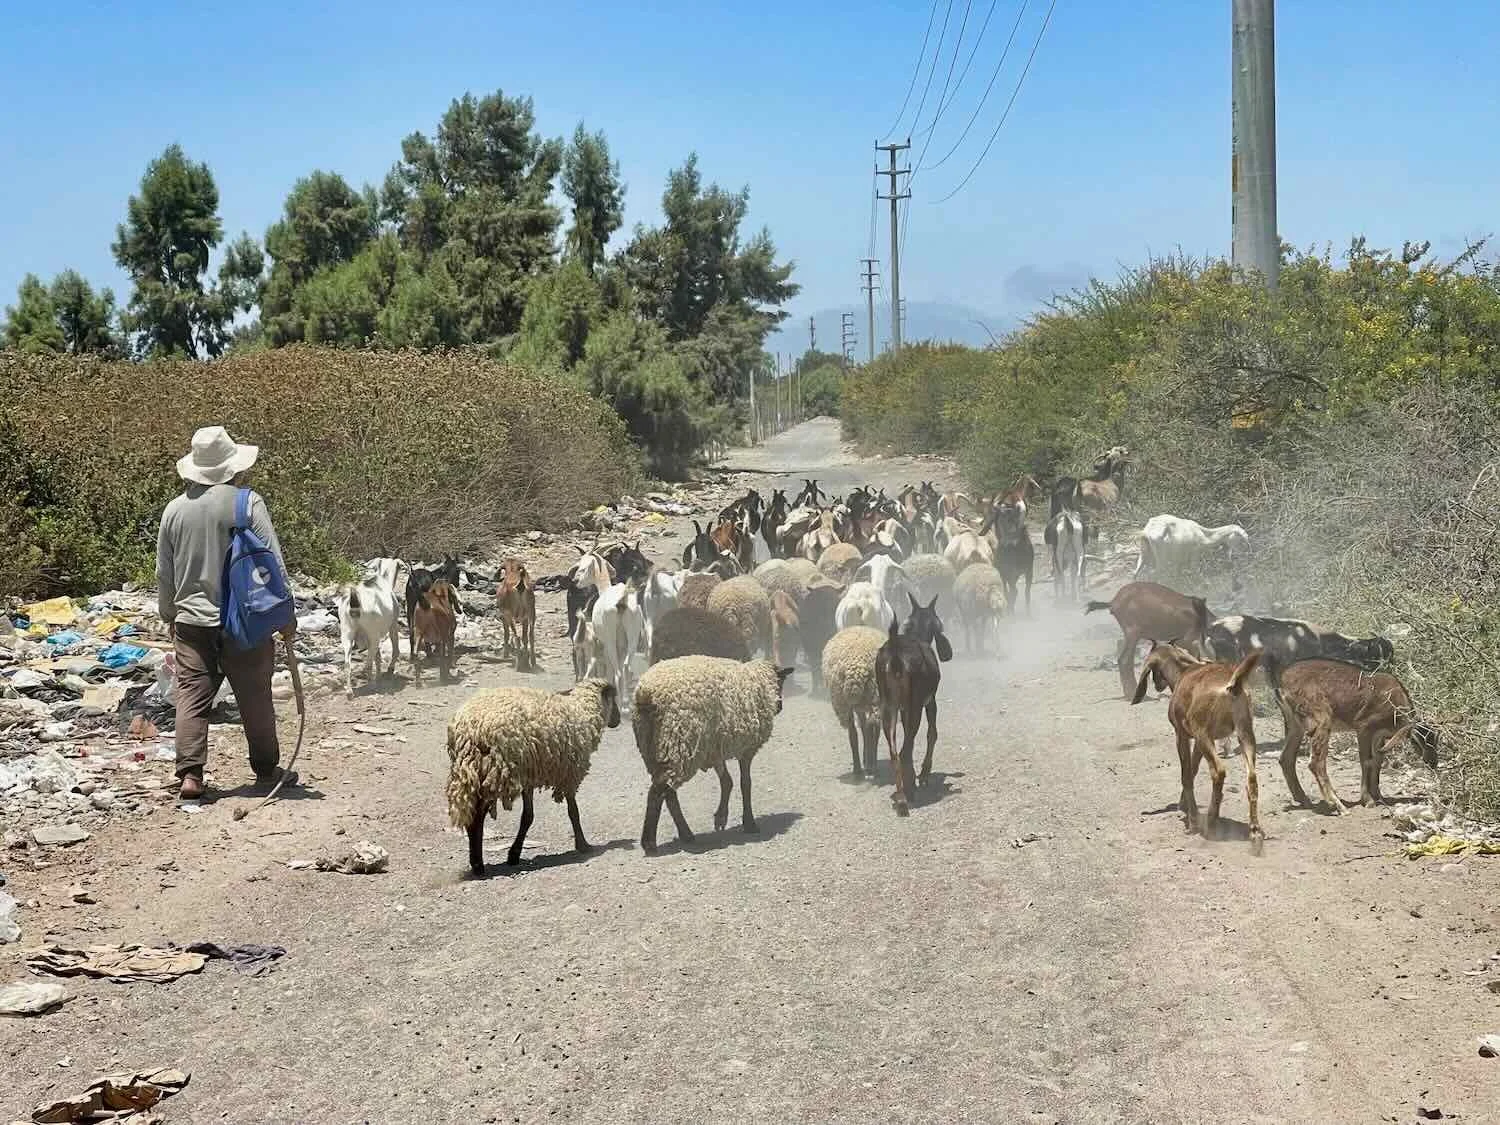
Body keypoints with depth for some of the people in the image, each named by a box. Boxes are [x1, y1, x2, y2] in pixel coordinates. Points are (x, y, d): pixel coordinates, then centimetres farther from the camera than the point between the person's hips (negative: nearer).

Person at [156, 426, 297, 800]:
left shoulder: (175, 509, 4)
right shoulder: (248, 502, -9)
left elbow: (164, 573, 12)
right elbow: (273, 563, -9)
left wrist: (169, 616, 26)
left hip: (191, 620, 3)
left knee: (192, 698, 3)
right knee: (255, 698, 9)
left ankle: (190, 775, -5)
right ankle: (266, 771, 19)